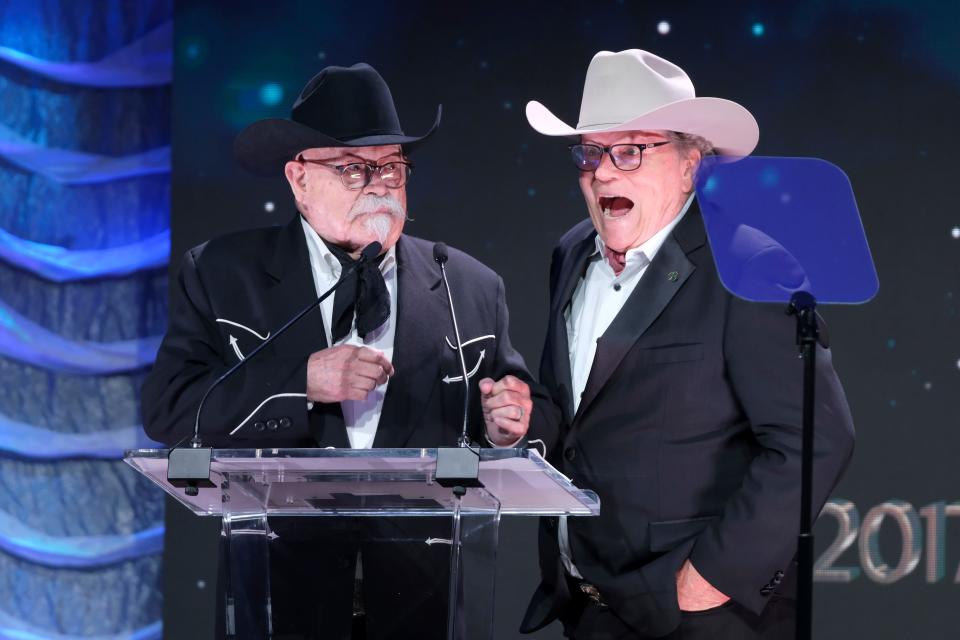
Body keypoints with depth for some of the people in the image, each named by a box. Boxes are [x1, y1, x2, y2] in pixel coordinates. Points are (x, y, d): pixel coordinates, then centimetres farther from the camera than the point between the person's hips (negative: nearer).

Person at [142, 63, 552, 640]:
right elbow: (167, 409, -9)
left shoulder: (473, 289, 7)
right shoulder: (221, 274, 2)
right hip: (282, 586, -2)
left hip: (424, 592, 2)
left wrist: (506, 432, -12)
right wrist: (303, 380, -19)